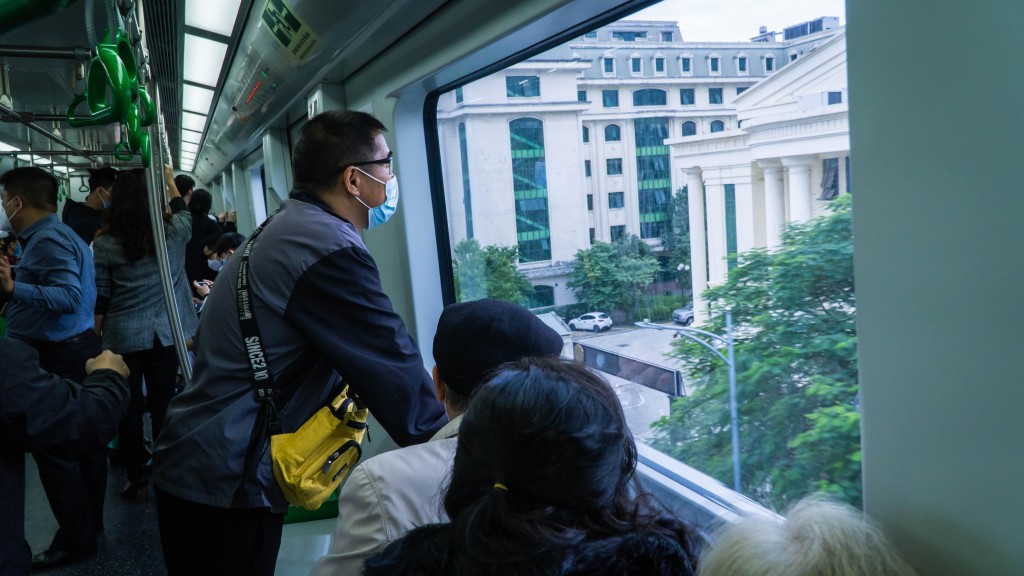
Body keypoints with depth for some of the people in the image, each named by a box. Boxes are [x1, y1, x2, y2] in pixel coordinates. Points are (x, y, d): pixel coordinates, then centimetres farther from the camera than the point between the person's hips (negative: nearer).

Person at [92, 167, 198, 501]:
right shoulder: (173, 233, -3)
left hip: (122, 337, -1)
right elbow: (182, 211, 22)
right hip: (164, 334, 1)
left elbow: (99, 301, -4)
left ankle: (136, 480, 18)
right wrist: (168, 179, 34)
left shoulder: (104, 244, -6)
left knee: (128, 408, 8)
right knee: (164, 405, 8)